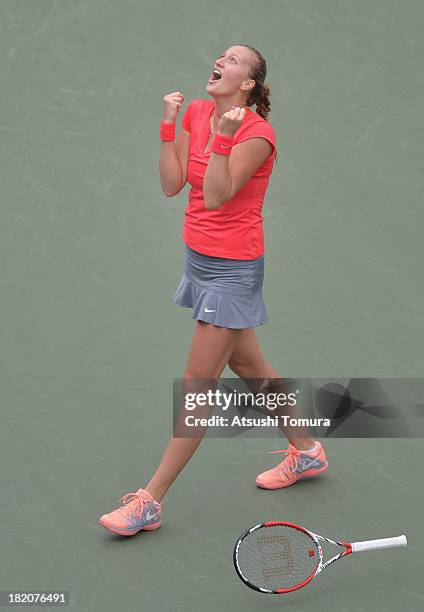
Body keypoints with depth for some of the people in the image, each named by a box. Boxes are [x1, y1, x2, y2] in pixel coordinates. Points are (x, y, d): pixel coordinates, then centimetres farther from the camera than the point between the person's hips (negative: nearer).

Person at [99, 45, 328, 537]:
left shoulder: (257, 133, -18)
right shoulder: (196, 113, 3)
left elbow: (216, 196, -27)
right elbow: (172, 185, -3)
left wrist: (223, 137, -32)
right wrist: (167, 126, -9)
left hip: (232, 269, -9)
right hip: (200, 257, 9)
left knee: (197, 385, -2)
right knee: (247, 364, 21)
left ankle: (149, 502, 3)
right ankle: (306, 451, 40)